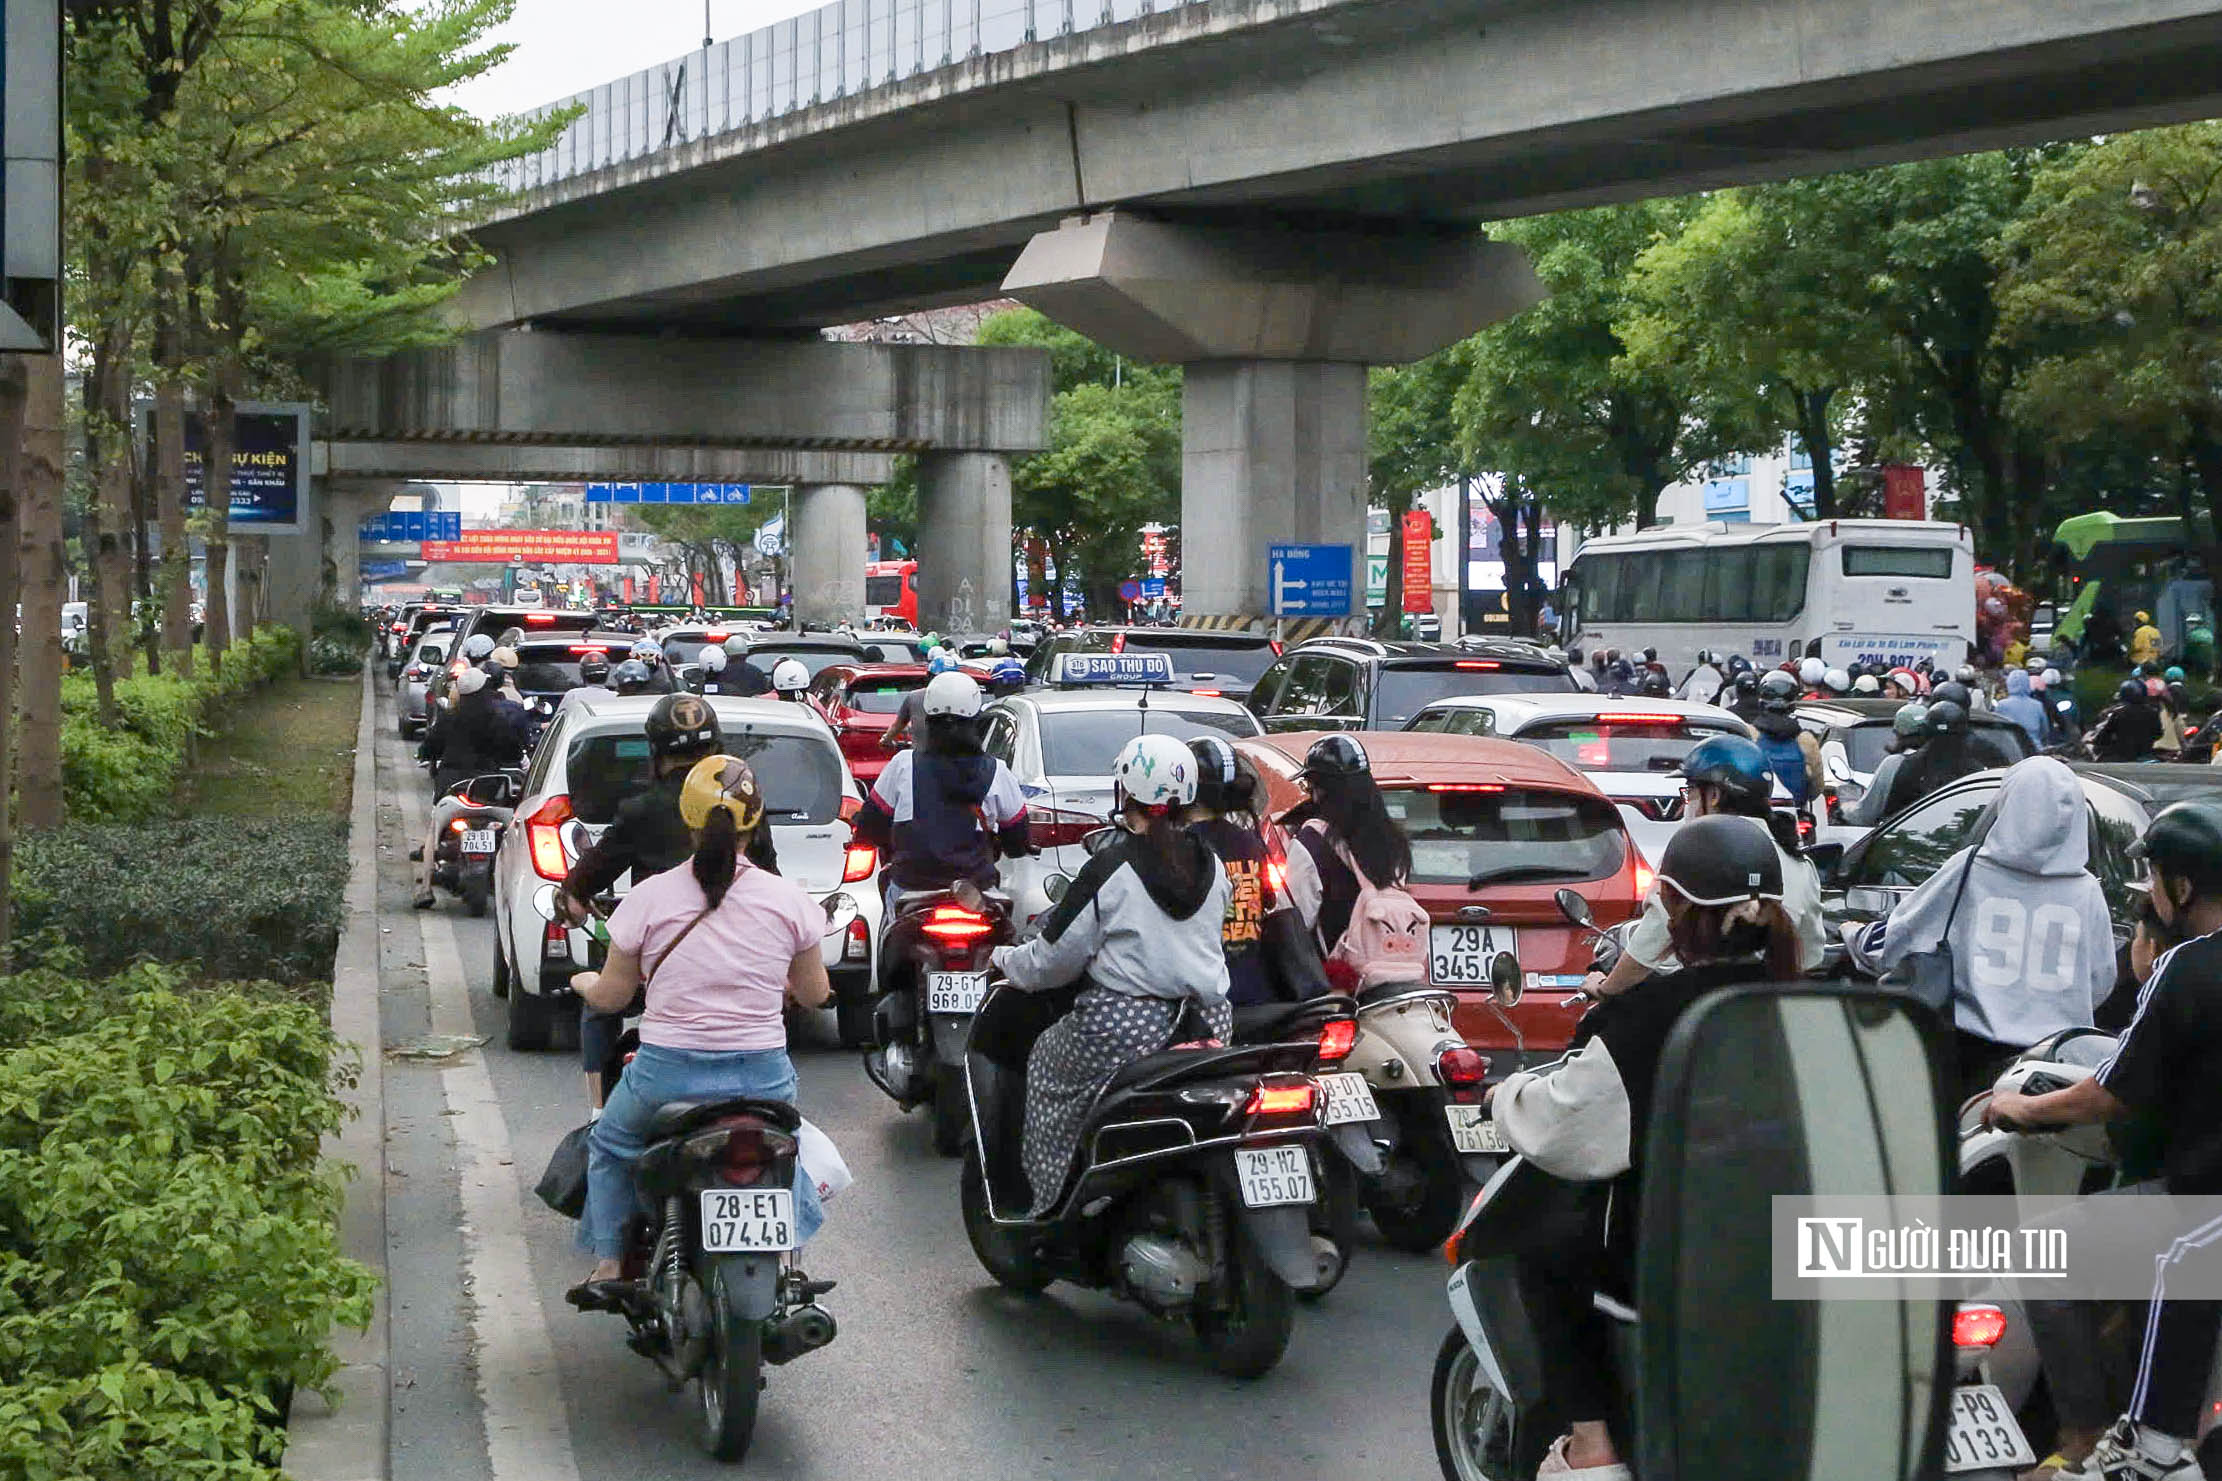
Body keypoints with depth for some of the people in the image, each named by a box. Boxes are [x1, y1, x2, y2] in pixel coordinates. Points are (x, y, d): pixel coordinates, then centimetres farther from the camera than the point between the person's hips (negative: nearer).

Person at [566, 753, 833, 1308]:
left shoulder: (649, 898, -7)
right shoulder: (787, 900, -5)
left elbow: (612, 996, 3)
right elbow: (815, 994, 8)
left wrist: (584, 983, 26)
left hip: (667, 1074, -1)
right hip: (762, 1076, 1)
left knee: (609, 1147, 29)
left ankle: (608, 1268, 22)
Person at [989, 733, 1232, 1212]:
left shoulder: (1110, 868, -10)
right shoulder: (1211, 865, 6)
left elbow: (1055, 957, -5)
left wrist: (1007, 960, 14)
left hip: (1125, 1025, -5)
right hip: (1209, 1023, 5)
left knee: (1046, 1064, 19)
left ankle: (1054, 1205, 17)